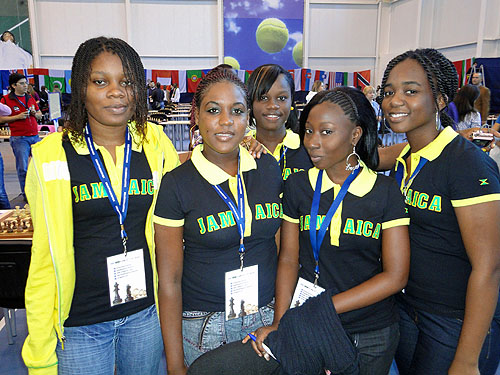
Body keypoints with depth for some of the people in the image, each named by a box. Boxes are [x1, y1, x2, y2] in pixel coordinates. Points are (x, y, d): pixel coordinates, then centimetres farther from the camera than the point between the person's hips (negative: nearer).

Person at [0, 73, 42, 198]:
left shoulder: (30, 98, 15)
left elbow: (40, 115, 23)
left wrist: (34, 113, 0)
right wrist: (18, 117, -15)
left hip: (35, 136, 5)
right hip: (19, 138, -5)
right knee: (23, 168, -1)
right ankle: (25, 193, 12)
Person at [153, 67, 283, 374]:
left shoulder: (270, 169, -3)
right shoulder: (176, 184, -13)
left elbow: (283, 249, 5)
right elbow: (170, 280, -10)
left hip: (267, 317, 3)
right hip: (203, 327, -3)